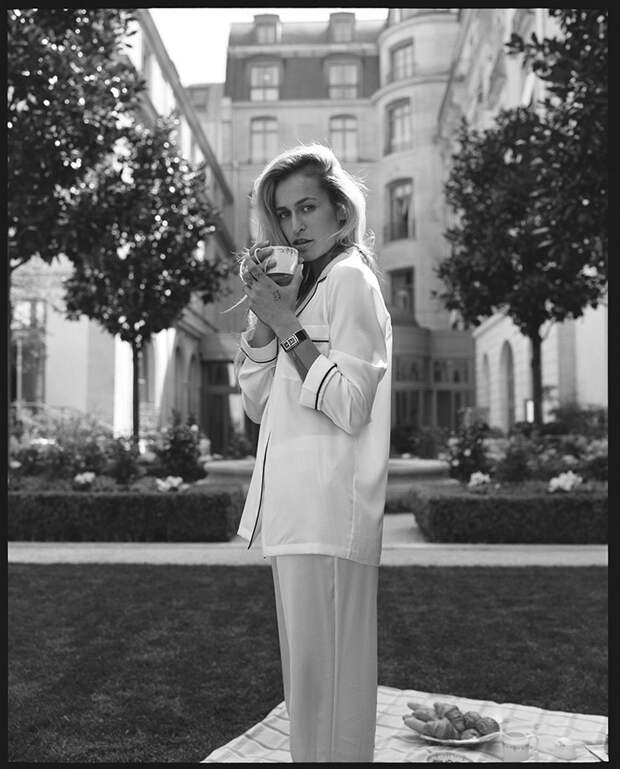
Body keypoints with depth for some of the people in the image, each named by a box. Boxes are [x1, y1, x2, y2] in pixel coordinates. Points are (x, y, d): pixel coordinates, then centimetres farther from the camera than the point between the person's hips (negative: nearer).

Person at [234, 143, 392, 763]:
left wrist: (287, 326, -14)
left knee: (323, 674, -4)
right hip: (296, 510, 9)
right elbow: (259, 404, 15)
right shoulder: (309, 283, 21)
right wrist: (264, 313, 4)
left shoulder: (350, 277, -4)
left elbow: (349, 406, -15)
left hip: (327, 512, -9)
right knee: (307, 673, 16)